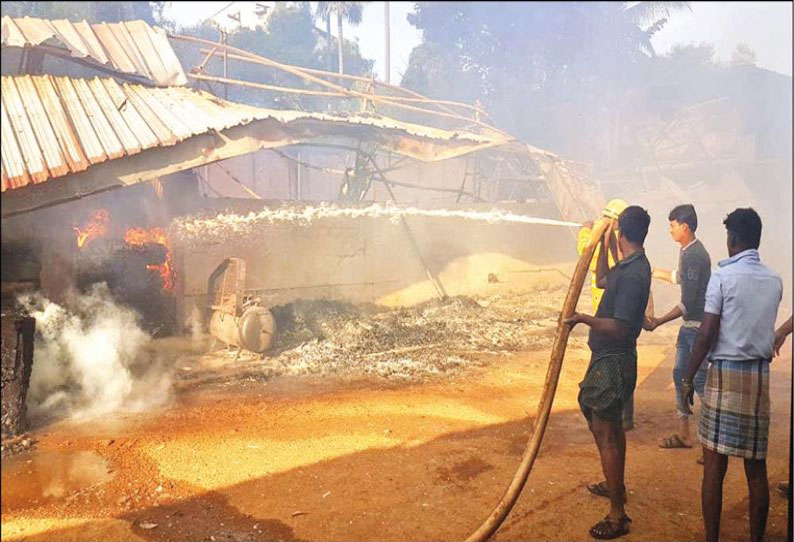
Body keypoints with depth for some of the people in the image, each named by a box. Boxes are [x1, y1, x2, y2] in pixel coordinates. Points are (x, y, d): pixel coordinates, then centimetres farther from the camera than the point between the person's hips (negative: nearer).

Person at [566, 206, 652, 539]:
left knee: (605, 433, -3)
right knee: (611, 426, 24)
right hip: (611, 358, 10)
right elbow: (602, 281, 26)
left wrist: (584, 318, -16)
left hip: (613, 361, -10)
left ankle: (617, 515, 8)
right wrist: (603, 243, 20)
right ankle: (617, 488, 43)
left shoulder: (633, 274, -23)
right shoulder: (629, 266, 7)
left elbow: (619, 328, -28)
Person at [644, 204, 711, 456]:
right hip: (689, 325, 10)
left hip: (699, 327, -10)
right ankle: (683, 434, 23)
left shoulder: (693, 255, -20)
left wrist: (658, 322, -20)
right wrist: (654, 271, 37)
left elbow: (688, 302, -23)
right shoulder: (688, 251, 10)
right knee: (680, 374, 13)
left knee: (700, 381, -6)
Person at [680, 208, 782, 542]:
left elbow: (706, 334, -12)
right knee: (756, 468, 12)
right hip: (761, 375, 5)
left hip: (726, 373, -5)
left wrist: (688, 378, -5)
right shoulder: (775, 281, 6)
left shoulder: (723, 276, -9)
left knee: (714, 466, 2)